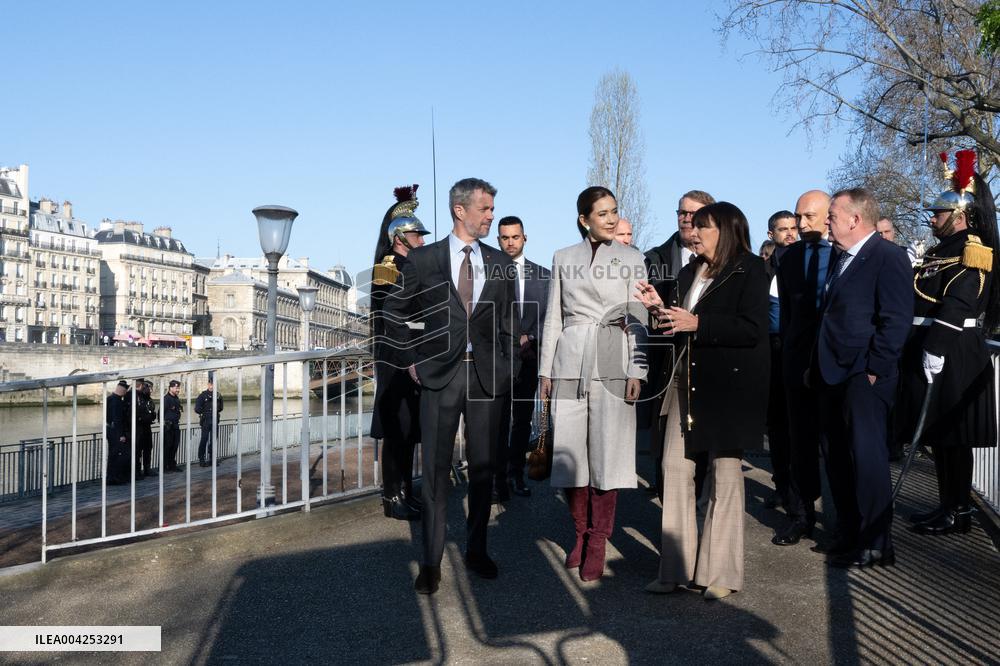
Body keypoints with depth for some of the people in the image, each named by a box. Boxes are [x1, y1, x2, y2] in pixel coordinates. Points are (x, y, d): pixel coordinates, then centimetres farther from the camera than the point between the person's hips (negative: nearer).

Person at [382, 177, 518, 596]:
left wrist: (508, 365, 6)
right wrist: (411, 360, 2)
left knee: (483, 467, 10)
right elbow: (394, 314, 8)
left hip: (487, 375, 3)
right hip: (440, 374, -2)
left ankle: (476, 550, 25)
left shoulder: (501, 263, 8)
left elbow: (508, 320, 14)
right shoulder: (422, 260, 0)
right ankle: (431, 563, 10)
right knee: (435, 470, 1)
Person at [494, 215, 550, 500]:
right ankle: (499, 478, 3)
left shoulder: (542, 275, 9)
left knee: (523, 419, 9)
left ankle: (516, 474, 20)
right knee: (498, 422, -3)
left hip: (528, 357, 3)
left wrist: (528, 338, -5)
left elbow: (548, 317, 8)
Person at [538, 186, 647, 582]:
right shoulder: (563, 259, 12)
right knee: (569, 452, 3)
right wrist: (545, 370, 8)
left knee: (608, 452, -3)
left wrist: (636, 372, -6)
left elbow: (638, 319, 2)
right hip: (570, 362, 2)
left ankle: (598, 544, 7)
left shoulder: (632, 259, 7)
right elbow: (553, 317, 12)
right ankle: (581, 534, 19)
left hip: (613, 362, -2)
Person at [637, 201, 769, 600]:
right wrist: (660, 309, 4)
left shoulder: (750, 270, -5)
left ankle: (721, 573, 14)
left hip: (729, 384, -6)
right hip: (689, 381, 7)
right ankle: (675, 567, 10)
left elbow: (752, 329, -16)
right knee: (675, 466, 1)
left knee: (725, 472, 3)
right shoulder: (690, 273, 16)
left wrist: (697, 323, -18)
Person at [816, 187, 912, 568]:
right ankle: (848, 535, 25)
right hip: (834, 376, 9)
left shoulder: (888, 257, -9)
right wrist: (817, 366, 14)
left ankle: (875, 546, 6)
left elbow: (896, 320, -16)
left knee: (867, 458, -4)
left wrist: (875, 370, -18)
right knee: (837, 459, 14)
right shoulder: (842, 259, 19)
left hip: (864, 377, -9)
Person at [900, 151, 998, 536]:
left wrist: (935, 354, -26)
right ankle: (948, 506, 23)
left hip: (951, 361, -10)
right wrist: (921, 352, 19)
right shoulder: (943, 251, 18)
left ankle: (958, 513, 7)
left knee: (952, 438, -2)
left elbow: (955, 309, -22)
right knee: (940, 436, 14)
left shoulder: (969, 252, -12)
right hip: (937, 357, 10)